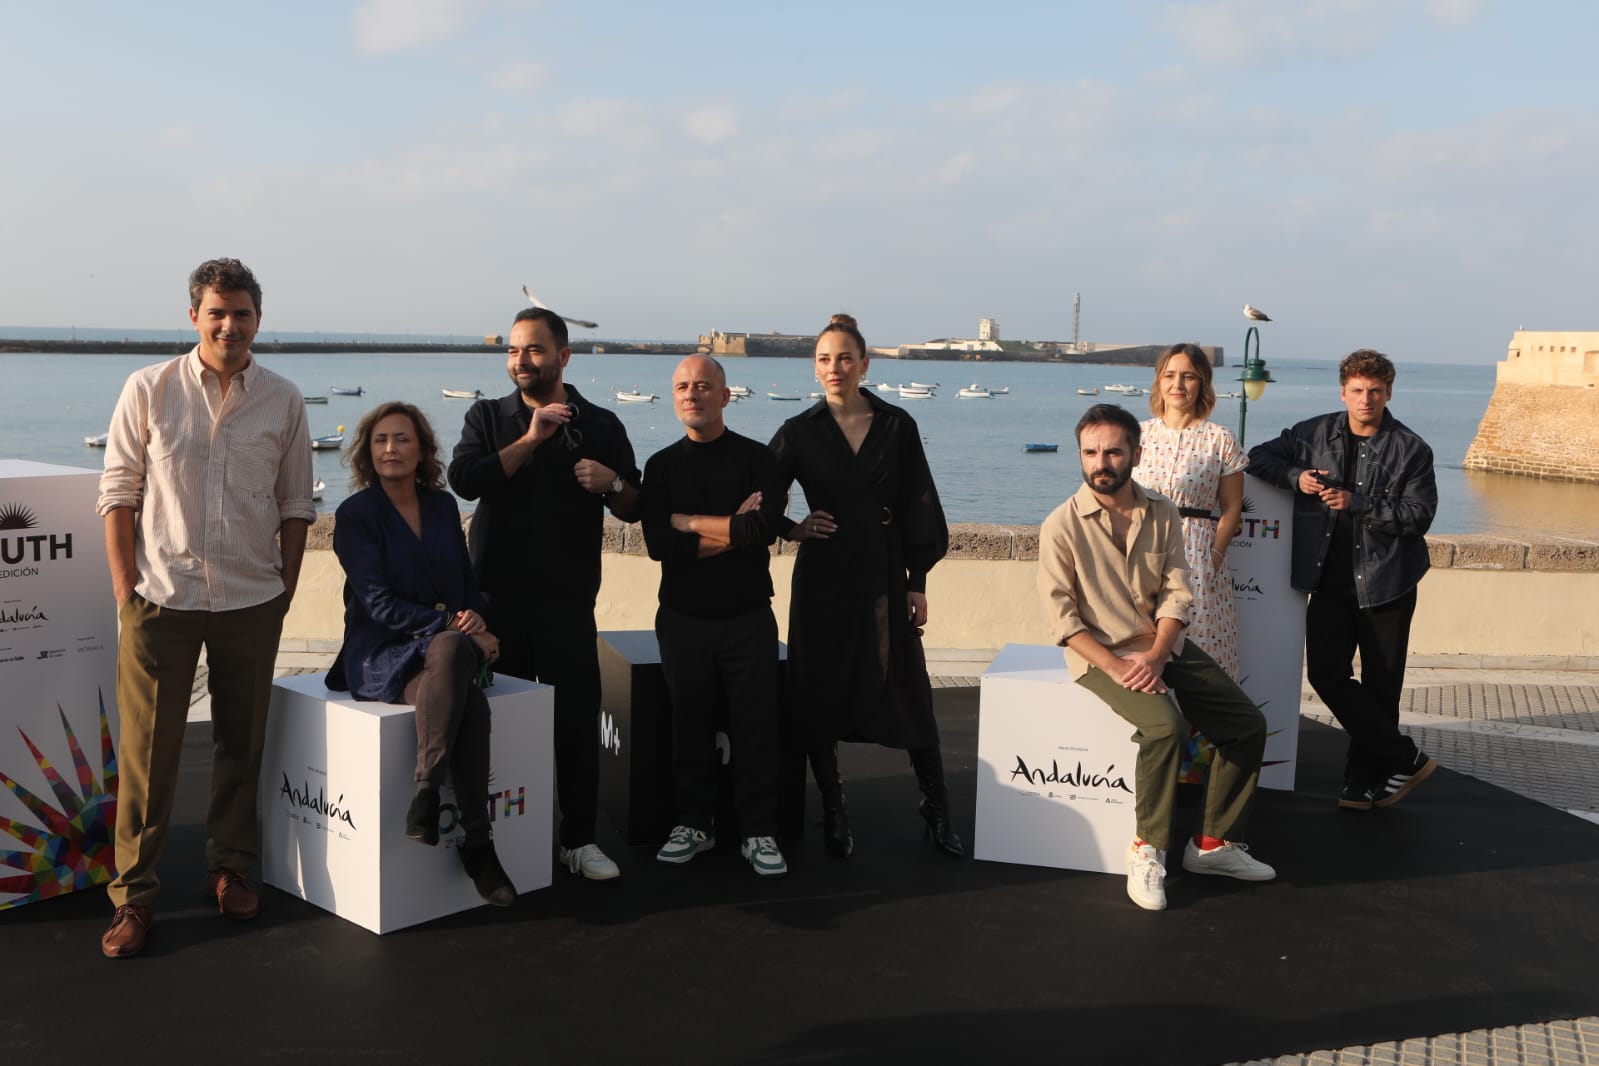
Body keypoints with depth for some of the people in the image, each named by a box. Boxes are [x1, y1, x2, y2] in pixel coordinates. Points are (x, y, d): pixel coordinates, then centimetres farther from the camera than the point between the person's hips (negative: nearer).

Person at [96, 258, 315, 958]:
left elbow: (296, 504, 9)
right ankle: (134, 894, 12)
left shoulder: (283, 401, 4)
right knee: (146, 751, 1)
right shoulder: (148, 390, -1)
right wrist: (125, 591, -4)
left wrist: (285, 591, 6)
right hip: (161, 598, -2)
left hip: (252, 603, 2)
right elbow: (118, 493, 1)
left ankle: (230, 870, 27)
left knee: (241, 744, 11)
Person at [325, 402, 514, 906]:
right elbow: (378, 603, -10)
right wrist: (452, 626, -18)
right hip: (380, 656, -4)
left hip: (444, 647, 4)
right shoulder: (355, 514, -1)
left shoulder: (442, 506, 14)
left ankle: (427, 797, -24)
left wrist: (474, 620, -6)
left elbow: (466, 583, 17)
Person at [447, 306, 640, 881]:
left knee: (578, 720, -1)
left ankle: (580, 839, 11)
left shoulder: (600, 424, 8)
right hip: (496, 595, 1)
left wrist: (612, 482, -12)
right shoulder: (488, 417, 8)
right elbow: (464, 479, -10)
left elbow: (634, 508, 9)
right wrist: (531, 438, -13)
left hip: (568, 600, 0)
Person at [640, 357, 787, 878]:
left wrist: (687, 522, -10)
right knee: (690, 725, 8)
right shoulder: (661, 465, 6)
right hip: (683, 616, 2)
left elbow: (765, 529, -17)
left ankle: (759, 832, 10)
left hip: (748, 616, -2)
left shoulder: (757, 459, 0)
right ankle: (694, 823, 22)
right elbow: (657, 544, -8)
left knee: (756, 727, 0)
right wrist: (732, 531, -12)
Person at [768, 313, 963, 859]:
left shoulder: (897, 426, 3)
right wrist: (794, 529, -8)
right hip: (824, 577, 0)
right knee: (821, 694, 4)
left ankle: (938, 813, 14)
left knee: (909, 692, 1)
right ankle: (834, 814, 19)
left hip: (885, 573, 0)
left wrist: (917, 581, 1)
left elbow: (917, 506, 4)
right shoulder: (799, 433, 2)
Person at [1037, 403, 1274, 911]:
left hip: (1162, 645, 6)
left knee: (1247, 723, -2)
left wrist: (1156, 656, -15)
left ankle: (1213, 843, 11)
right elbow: (1060, 615, -12)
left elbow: (1176, 593, 0)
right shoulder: (1062, 525, -11)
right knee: (1165, 725, -30)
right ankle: (1148, 850, -13)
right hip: (1102, 653, -5)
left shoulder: (1163, 514, 1)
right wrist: (1116, 667, -21)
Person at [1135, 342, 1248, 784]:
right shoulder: (1139, 434, 9)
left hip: (1198, 560, -2)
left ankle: (1195, 760, 6)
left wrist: (1213, 557, -7)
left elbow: (1231, 507, 4)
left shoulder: (1220, 440, 2)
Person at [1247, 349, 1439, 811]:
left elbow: (1419, 514, -10)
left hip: (1386, 582, -3)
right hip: (1331, 578, 3)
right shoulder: (1315, 434, 6)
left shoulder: (1410, 449, -4)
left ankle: (1363, 781, 18)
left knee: (1380, 685, 4)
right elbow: (1260, 456, 13)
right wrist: (1295, 477, -7)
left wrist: (1357, 503, -20)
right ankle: (1406, 759, 7)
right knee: (1326, 673, -6)